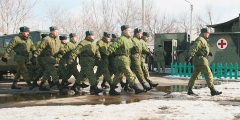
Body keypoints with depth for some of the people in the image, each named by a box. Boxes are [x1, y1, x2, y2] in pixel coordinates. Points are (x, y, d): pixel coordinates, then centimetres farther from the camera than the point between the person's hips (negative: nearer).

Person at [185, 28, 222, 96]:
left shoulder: (204, 40, 19)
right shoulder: (200, 40, -14)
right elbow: (193, 48, -25)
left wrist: (208, 52, 16)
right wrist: (189, 57, -34)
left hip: (198, 61, 10)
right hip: (200, 60, -10)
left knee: (195, 75, 10)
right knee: (208, 74, -8)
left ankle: (190, 90, 13)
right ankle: (213, 91, -6)